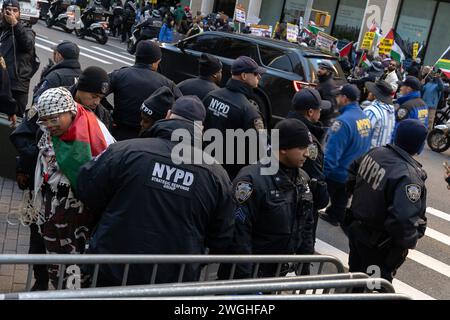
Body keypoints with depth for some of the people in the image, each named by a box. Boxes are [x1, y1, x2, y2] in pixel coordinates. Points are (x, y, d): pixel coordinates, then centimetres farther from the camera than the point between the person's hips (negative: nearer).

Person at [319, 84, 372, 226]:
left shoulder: (343, 121, -29)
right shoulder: (365, 118, -3)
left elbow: (332, 152, -30)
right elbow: (363, 146, 8)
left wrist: (322, 171, -22)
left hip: (338, 173, -7)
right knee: (341, 200, 27)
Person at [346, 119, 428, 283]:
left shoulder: (375, 152, -9)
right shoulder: (408, 177, -32)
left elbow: (353, 173, 10)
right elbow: (403, 221, -38)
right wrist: (411, 241, -18)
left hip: (356, 230, 7)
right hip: (380, 246, -7)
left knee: (356, 272, 28)